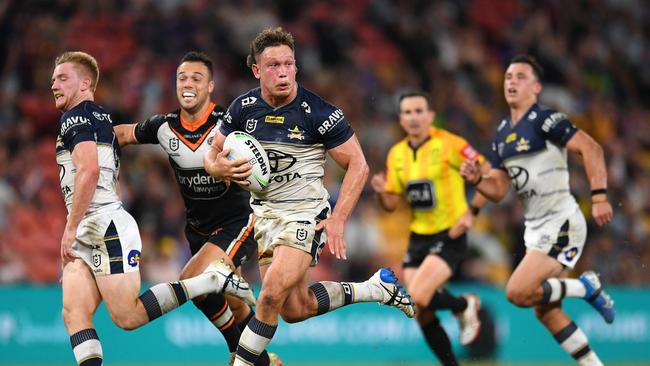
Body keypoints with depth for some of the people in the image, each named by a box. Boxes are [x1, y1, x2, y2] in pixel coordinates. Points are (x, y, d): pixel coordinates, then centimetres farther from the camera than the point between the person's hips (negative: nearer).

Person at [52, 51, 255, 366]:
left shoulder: (75, 117, -6)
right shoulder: (101, 119, 25)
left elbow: (89, 171, -22)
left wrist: (70, 228, -20)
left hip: (106, 226, -10)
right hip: (87, 235, 10)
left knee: (128, 316, -12)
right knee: (73, 314, -4)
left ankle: (212, 280, -7)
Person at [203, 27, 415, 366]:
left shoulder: (318, 112, -16)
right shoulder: (243, 108, -3)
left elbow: (358, 165, -10)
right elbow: (212, 155, 8)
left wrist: (338, 219, -16)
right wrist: (218, 167, -17)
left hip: (305, 214, -5)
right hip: (265, 212, 6)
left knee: (271, 296, -22)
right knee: (296, 310, 9)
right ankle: (377, 288, 30)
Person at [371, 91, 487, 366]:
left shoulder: (448, 144, -11)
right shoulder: (397, 154, 8)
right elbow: (392, 204, 12)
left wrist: (471, 212, -16)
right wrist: (381, 192, -10)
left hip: (449, 236, -6)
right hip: (418, 238, 6)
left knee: (417, 298, -22)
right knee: (422, 315, 1)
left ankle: (465, 305, 7)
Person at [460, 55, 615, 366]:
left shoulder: (545, 119, -12)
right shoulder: (502, 134, 13)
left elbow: (591, 149, -20)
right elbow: (498, 190, 15)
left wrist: (599, 196, -28)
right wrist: (476, 179, -6)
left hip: (561, 224, -9)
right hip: (536, 229, 9)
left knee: (518, 293, -18)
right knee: (545, 311, 9)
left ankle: (586, 287, 1)